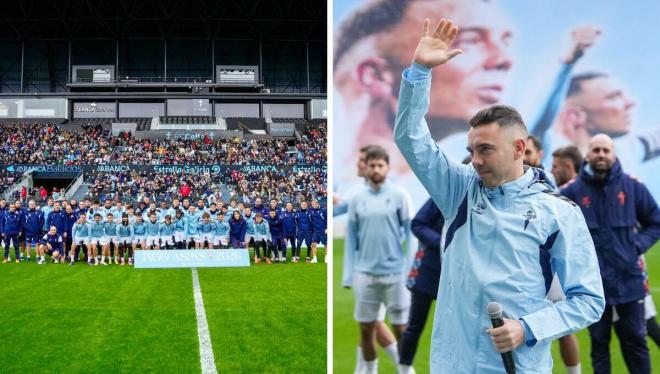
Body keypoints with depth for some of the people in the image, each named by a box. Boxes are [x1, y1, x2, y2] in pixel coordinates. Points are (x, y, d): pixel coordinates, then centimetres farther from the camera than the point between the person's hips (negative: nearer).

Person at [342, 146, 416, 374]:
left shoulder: (399, 195, -1)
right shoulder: (357, 199, 6)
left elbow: (410, 233, -2)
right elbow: (351, 239, 9)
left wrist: (410, 270, -9)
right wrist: (348, 275, 5)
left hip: (395, 273, -2)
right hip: (365, 274, 3)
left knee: (401, 329, 2)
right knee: (366, 330, 8)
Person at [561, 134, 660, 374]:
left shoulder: (632, 186, -1)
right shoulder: (573, 190, -4)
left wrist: (638, 246, -5)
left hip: (628, 279, 0)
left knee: (635, 341, 11)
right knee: (599, 343, 11)